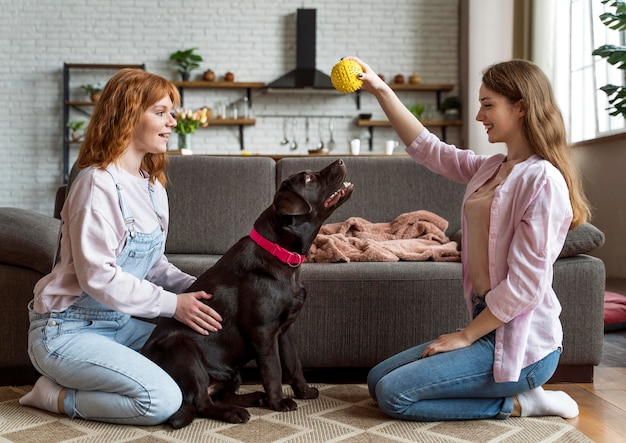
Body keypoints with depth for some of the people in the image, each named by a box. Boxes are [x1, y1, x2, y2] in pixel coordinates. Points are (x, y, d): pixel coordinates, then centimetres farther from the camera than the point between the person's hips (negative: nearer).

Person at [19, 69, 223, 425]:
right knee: (163, 400, -23)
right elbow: (97, 276, -23)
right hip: (68, 331, -9)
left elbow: (153, 262, 12)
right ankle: (56, 396, -2)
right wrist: (172, 304, -19)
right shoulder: (98, 184, -19)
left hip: (120, 324, 9)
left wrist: (195, 288, -6)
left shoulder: (153, 185, 8)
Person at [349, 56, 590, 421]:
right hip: (490, 329, 9)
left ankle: (517, 403, 0)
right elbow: (427, 149, 15)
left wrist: (466, 335, -13)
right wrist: (381, 91, 8)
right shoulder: (491, 168, 7)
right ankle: (518, 392, 12)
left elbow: (526, 285, -22)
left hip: (523, 345, -9)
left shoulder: (542, 180, -19)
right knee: (377, 380, 12)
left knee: (393, 394, -12)